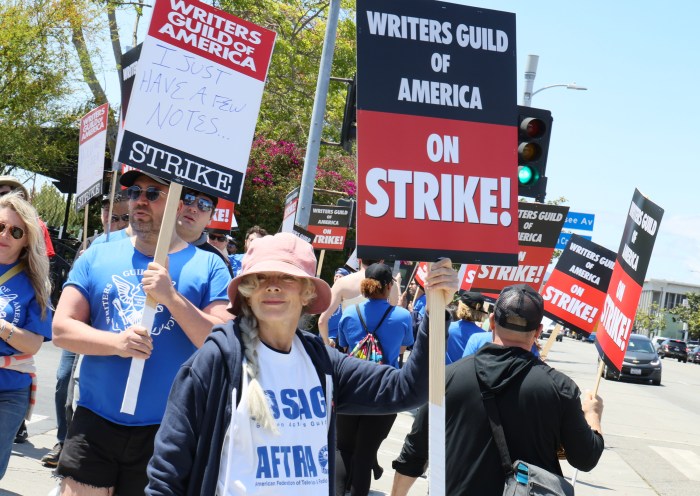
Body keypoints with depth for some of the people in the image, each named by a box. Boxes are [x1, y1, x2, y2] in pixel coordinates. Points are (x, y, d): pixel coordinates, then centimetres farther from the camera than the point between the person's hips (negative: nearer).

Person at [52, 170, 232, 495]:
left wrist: (171, 298, -18)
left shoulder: (208, 266, 1)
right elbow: (61, 329, 2)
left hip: (166, 432, -1)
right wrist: (117, 342, -15)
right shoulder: (97, 257, 8)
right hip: (94, 423, 2)